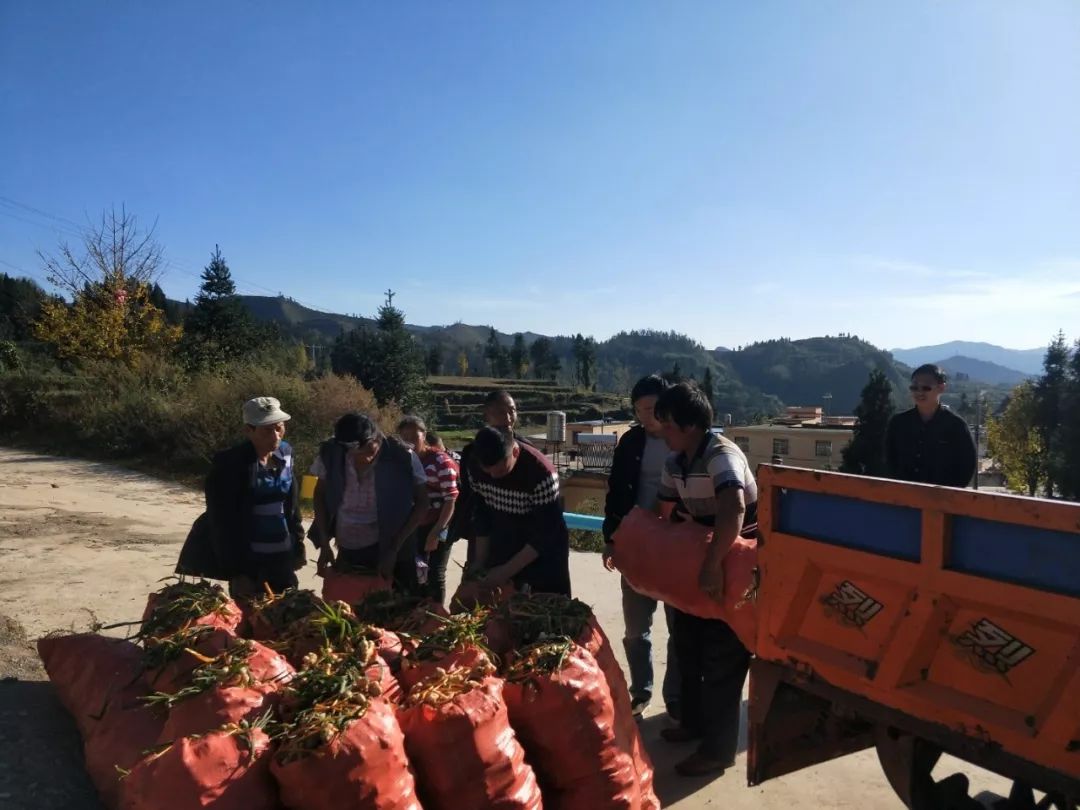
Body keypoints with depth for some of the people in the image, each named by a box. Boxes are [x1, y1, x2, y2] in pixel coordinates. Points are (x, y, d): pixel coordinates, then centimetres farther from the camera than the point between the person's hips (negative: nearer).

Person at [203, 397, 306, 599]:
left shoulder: (285, 453, 1)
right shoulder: (229, 464, -15)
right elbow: (221, 523, -13)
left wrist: (298, 545, 10)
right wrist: (234, 572, -13)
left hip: (283, 558, 5)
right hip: (249, 562, -5)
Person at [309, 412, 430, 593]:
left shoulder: (402, 457, -19)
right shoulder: (331, 455, -11)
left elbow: (421, 504, -9)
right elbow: (320, 495, 6)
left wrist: (393, 549, -13)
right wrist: (324, 544, 1)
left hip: (389, 549, -3)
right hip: (347, 552, 3)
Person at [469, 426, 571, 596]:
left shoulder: (541, 473, -31)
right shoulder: (476, 467, -14)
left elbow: (547, 533, -24)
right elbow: (482, 513, 0)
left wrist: (507, 570, -23)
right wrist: (480, 561, -2)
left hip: (544, 546, -4)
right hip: (503, 545, 4)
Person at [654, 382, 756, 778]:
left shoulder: (722, 455, -28)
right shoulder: (674, 462, -1)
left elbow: (733, 511, -45)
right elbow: (665, 513, 8)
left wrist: (713, 564, -46)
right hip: (698, 559, 8)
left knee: (722, 656, -1)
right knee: (688, 644, 18)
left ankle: (718, 749, 14)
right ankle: (694, 721, 37)